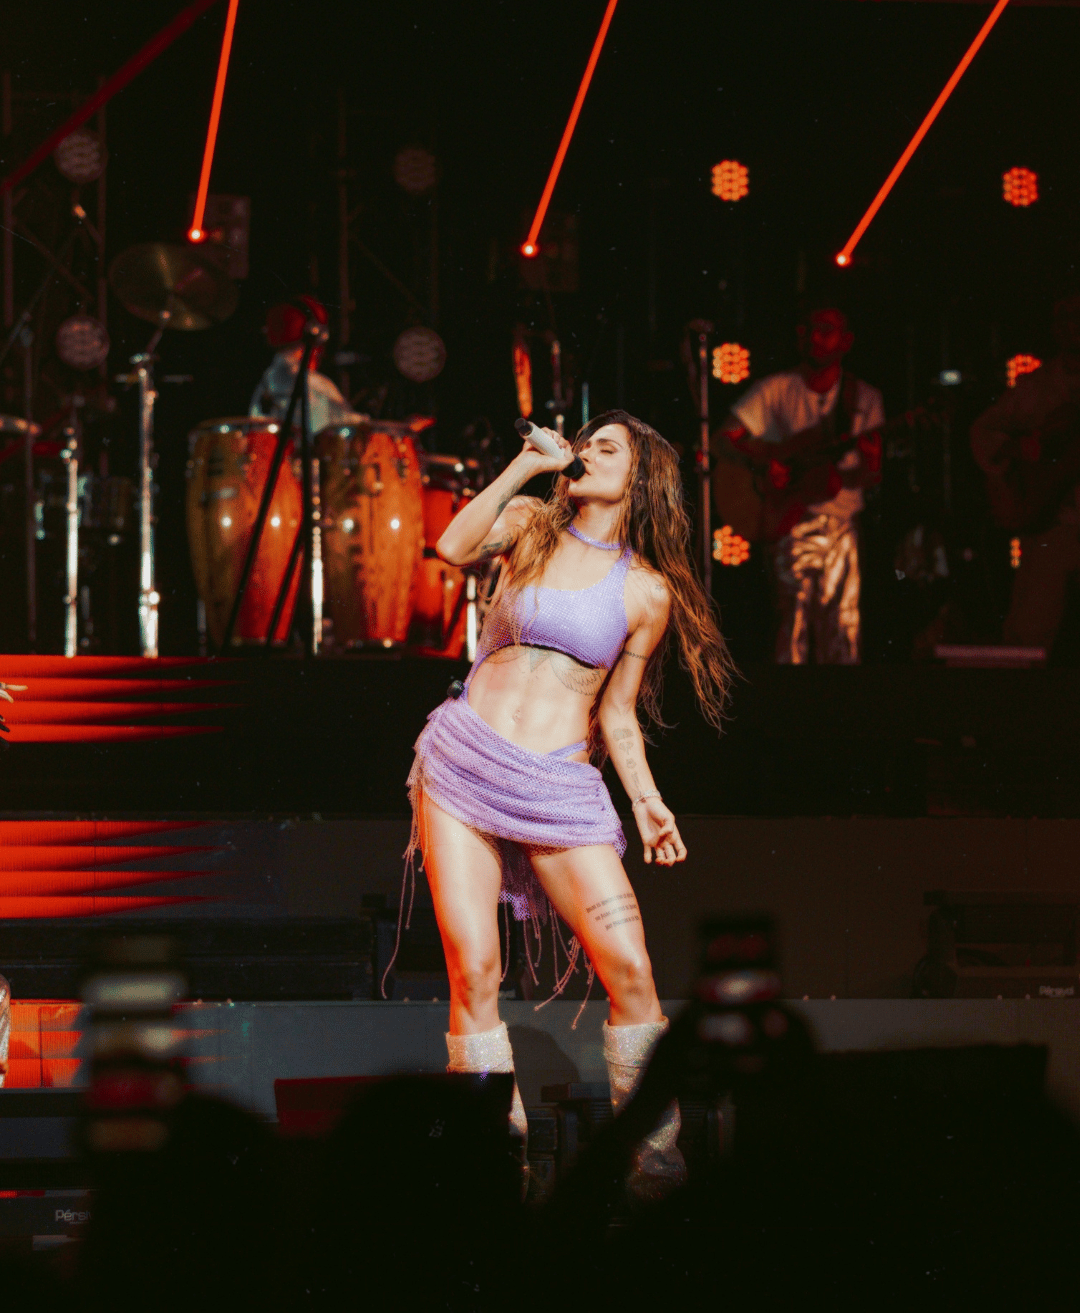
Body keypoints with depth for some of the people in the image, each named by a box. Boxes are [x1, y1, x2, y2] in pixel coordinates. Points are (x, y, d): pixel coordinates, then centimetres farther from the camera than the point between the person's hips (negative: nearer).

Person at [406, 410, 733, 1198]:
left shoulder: (648, 592, 9)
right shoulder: (531, 526, 11)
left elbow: (618, 712, 12)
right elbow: (455, 549, -10)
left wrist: (648, 800, 0)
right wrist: (525, 466, -9)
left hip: (559, 787, 0)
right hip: (464, 762, 0)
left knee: (629, 968, -12)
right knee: (473, 969, -9)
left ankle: (655, 1152, -3)